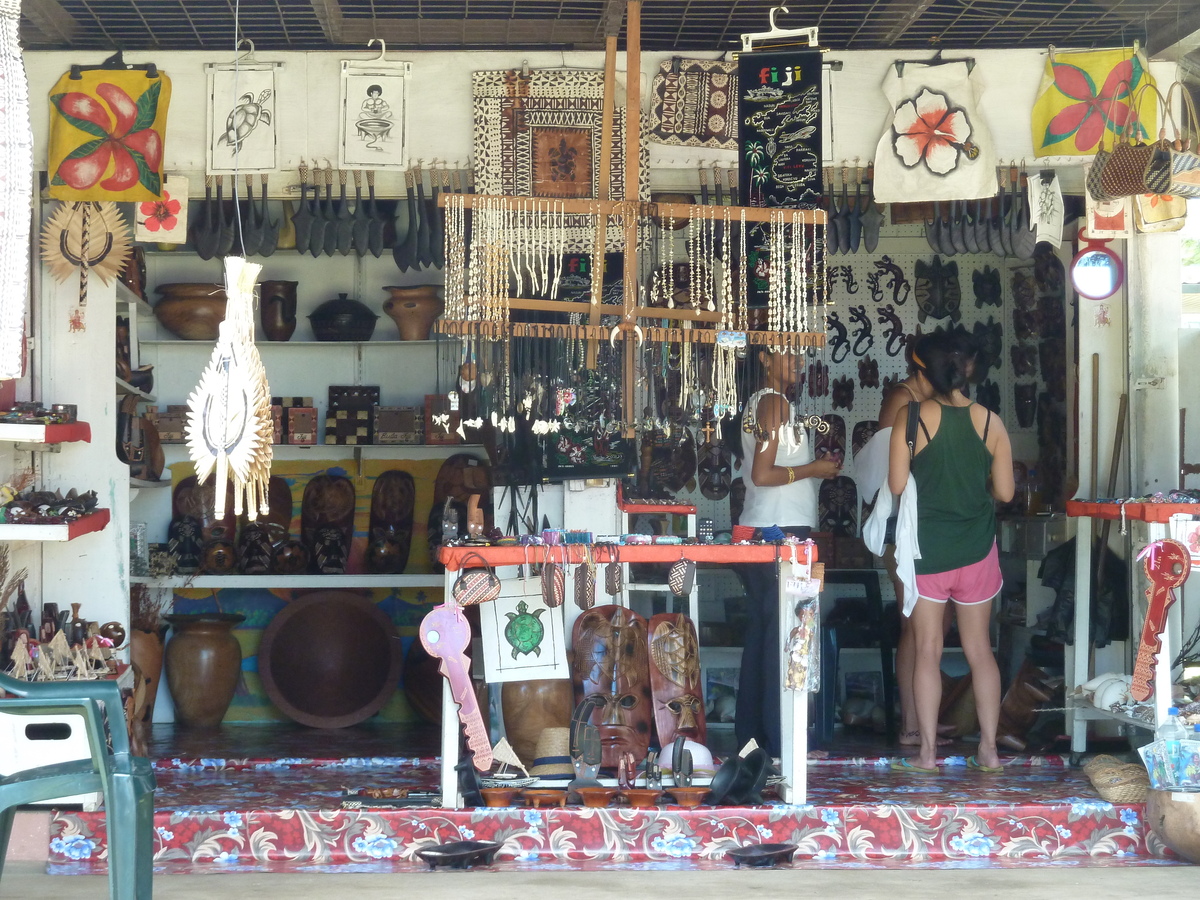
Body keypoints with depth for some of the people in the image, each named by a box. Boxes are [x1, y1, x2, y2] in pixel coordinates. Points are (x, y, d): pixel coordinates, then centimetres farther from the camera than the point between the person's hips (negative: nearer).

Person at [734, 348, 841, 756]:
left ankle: (750, 731, 17)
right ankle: (778, 737, -5)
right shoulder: (775, 402, -11)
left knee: (761, 630, 12)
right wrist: (813, 469, -9)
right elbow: (763, 475, -19)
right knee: (782, 633, -7)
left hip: (761, 531, 10)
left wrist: (814, 467, 15)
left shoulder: (759, 402, 17)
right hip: (782, 529, -10)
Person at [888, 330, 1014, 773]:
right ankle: (989, 749, 14)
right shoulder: (989, 421, -5)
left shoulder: (911, 418, -11)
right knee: (980, 649, 11)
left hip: (925, 549, -2)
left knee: (928, 650, 5)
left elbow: (896, 484, -9)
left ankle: (927, 752, 5)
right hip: (976, 551, 2)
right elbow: (1004, 491, -2)